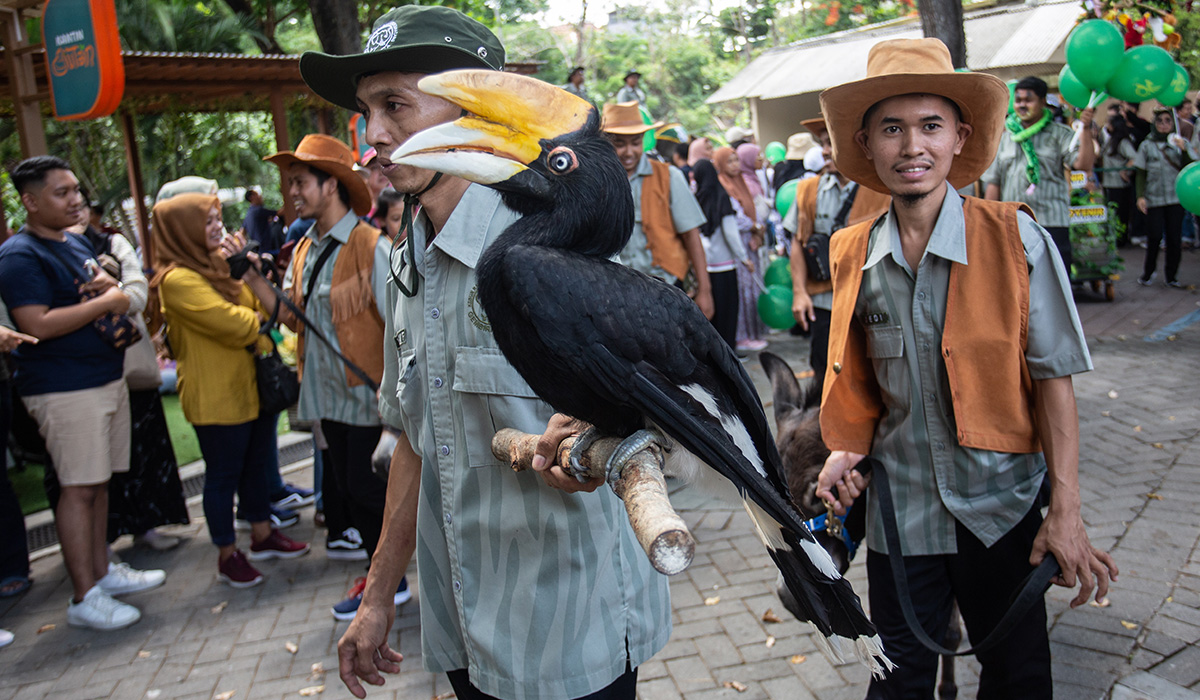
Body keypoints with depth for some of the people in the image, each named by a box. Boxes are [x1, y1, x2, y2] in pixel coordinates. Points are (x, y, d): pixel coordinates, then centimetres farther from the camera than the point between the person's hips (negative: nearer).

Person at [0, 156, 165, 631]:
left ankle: (101, 570, 26)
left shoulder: (76, 243, 15)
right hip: (64, 390, -9)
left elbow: (104, 297, 28)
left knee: (98, 482, 14)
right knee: (79, 488, -5)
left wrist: (109, 285, 3)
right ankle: (84, 598, 3)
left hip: (107, 378, 9)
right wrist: (106, 301, -17)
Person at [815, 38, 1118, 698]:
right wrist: (846, 449, -5)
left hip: (1000, 509, -2)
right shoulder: (853, 254, -3)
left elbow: (1052, 378, -9)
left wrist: (1065, 512, -12)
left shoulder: (1016, 239, -12)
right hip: (899, 512, 2)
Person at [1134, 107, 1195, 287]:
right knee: (1154, 236, -10)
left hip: (1176, 197, 1)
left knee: (1174, 237, -2)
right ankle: (1148, 272, 9)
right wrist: (1141, 196, -3)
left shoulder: (1182, 143, 8)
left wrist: (1184, 150, -14)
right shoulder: (1147, 145, 7)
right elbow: (1141, 173, 7)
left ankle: (1171, 276, 8)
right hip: (1153, 198, -1)